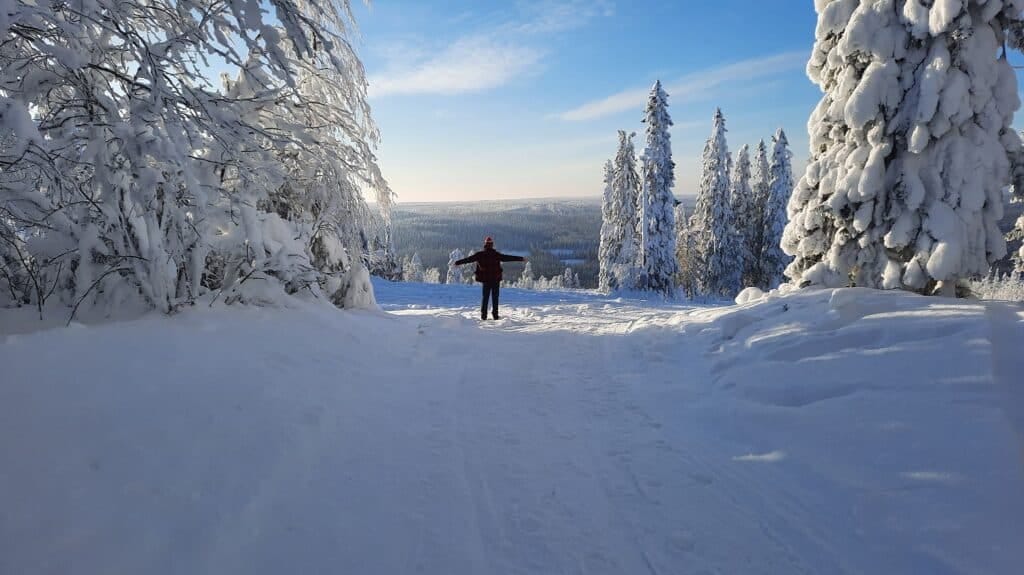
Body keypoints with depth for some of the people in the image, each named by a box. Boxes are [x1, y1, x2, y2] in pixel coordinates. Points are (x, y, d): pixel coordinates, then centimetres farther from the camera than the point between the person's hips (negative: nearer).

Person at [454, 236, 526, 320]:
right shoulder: (496, 254, -9)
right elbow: (508, 257, -8)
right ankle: (495, 315, 4)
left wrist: (458, 262, 14)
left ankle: (483, 315, 8)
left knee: (485, 297, 11)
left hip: (485, 279, 2)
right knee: (495, 297, 5)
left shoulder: (480, 254, -3)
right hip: (496, 279, -2)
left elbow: (469, 259, 3)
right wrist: (521, 258, -2)